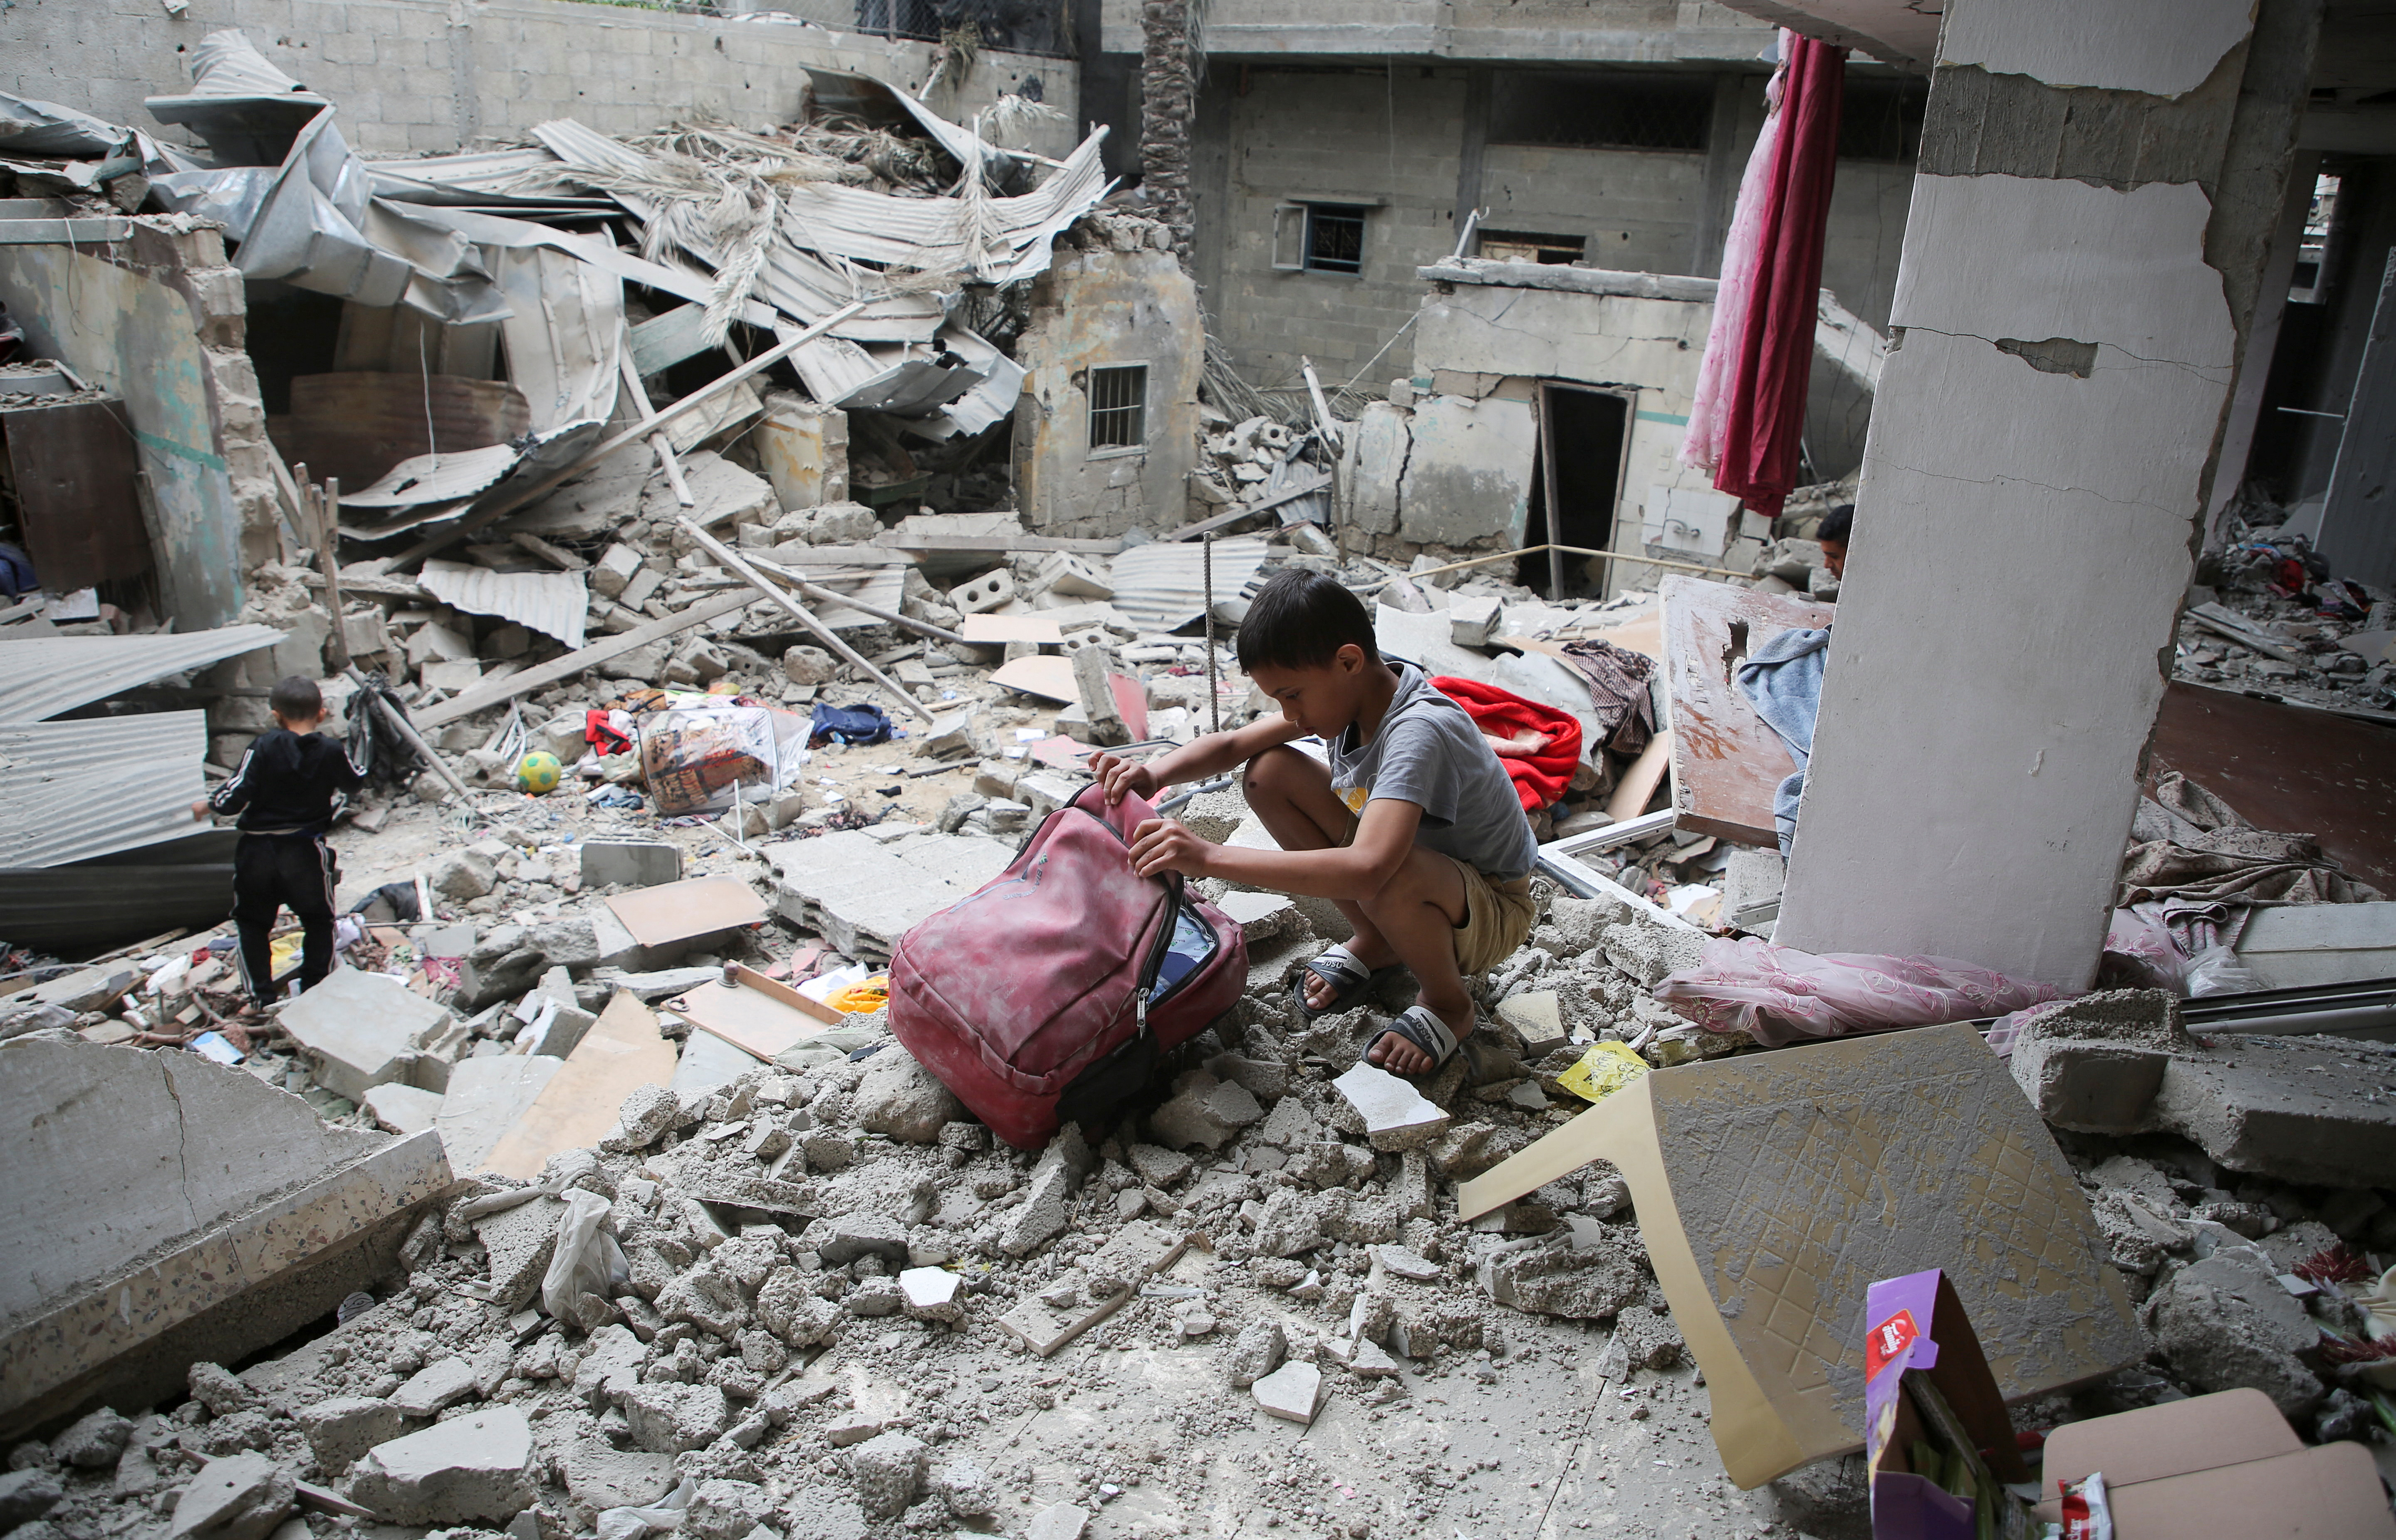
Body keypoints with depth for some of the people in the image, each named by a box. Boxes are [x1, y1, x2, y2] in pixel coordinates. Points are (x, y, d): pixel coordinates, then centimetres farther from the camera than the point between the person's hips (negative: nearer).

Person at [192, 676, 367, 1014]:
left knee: (252, 923, 17)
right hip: (306, 851, 0)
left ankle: (261, 998, 14)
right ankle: (315, 993, 12)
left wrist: (207, 806, 7)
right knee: (318, 922, 16)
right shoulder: (331, 752, -6)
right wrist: (351, 764, 33)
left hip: (257, 850, 0)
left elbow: (236, 795, -13)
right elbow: (355, 782, 13)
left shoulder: (263, 747, -11)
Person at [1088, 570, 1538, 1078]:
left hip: (1492, 911, -7)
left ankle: (1448, 1004, -7)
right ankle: (1376, 944, 7)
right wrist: (1152, 775, -24)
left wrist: (1210, 857, -49)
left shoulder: (1420, 732, -35)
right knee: (1270, 773, -8)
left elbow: (1367, 869, -49)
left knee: (1390, 876, -42)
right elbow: (1231, 745, -3)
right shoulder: (1345, 690, -11)